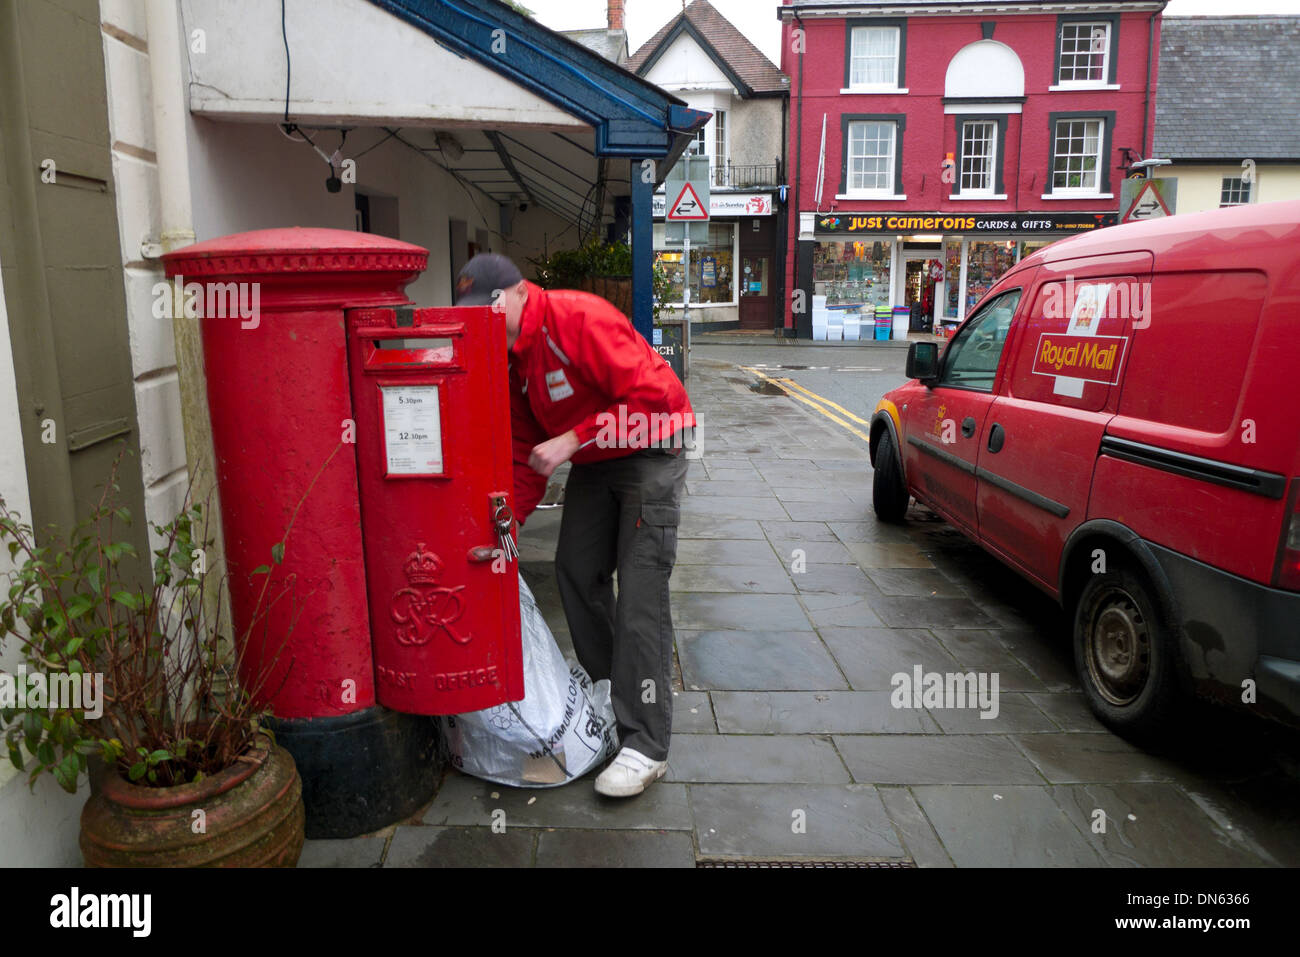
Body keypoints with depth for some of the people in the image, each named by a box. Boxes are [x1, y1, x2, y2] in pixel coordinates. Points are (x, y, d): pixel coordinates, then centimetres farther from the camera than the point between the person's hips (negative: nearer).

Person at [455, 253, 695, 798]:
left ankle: (644, 745, -9)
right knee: (576, 573, 10)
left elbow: (650, 394, -30)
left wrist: (573, 438, -29)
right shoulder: (510, 359, 2)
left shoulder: (578, 319, -24)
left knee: (640, 590, -13)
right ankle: (608, 693, 30)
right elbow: (525, 453, 5)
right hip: (593, 461, 9)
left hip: (650, 453, -9)